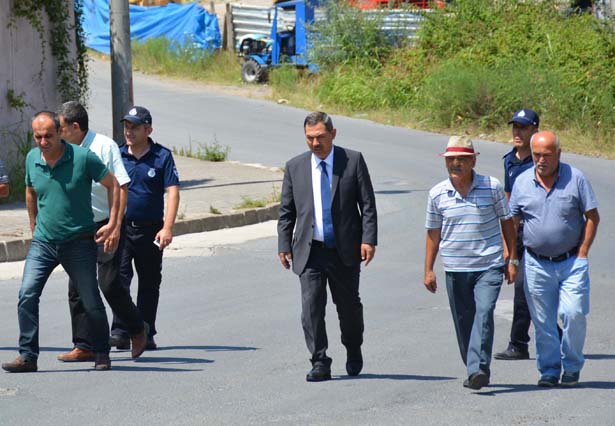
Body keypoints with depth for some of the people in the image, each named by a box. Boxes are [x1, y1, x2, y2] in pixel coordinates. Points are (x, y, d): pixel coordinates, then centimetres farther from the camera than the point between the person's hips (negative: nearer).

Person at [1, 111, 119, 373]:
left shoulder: (83, 157, -12)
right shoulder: (32, 159, 2)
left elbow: (113, 185, -2)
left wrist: (112, 223, -6)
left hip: (79, 241, -3)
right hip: (43, 242, 3)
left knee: (91, 302, 3)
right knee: (27, 295, -12)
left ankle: (101, 354, 21)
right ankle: (27, 356, -7)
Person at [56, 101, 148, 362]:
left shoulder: (105, 146, -11)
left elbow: (121, 188, -13)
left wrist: (116, 227, -19)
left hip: (106, 225, -6)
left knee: (109, 284, -9)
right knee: (77, 286, 1)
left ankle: (137, 330, 14)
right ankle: (84, 346, 7)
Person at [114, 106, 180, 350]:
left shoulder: (162, 156, 0)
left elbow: (172, 192, -5)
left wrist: (167, 228, -16)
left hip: (150, 230, 0)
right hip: (121, 227, 0)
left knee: (149, 283, 8)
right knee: (119, 278, -13)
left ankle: (145, 334, 17)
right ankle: (120, 332, -16)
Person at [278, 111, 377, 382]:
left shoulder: (353, 161, -1)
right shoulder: (295, 167, 5)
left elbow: (368, 204, -2)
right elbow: (286, 211, 9)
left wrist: (368, 239, -11)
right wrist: (284, 245, 2)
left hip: (345, 250, -1)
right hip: (310, 251, 1)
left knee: (349, 305, 12)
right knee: (311, 306, -8)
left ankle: (354, 353, 36)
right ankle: (320, 364, -3)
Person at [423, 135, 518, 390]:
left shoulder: (491, 187, -2)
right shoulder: (437, 194, 2)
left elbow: (507, 222, 9)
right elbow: (433, 233, 11)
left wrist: (512, 259, 7)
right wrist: (428, 270, 9)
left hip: (489, 266, -2)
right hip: (455, 269, 3)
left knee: (484, 314, -19)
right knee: (463, 322, 7)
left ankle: (478, 368, -27)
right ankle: (475, 372, 21)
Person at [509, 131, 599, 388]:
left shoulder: (575, 178, -3)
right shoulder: (522, 183, 3)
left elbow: (592, 217, 1)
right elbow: (511, 221, 10)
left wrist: (582, 253, -5)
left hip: (571, 262, -2)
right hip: (537, 264, 2)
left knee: (574, 314, -9)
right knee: (543, 322, 4)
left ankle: (572, 367, 9)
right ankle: (549, 370, 16)